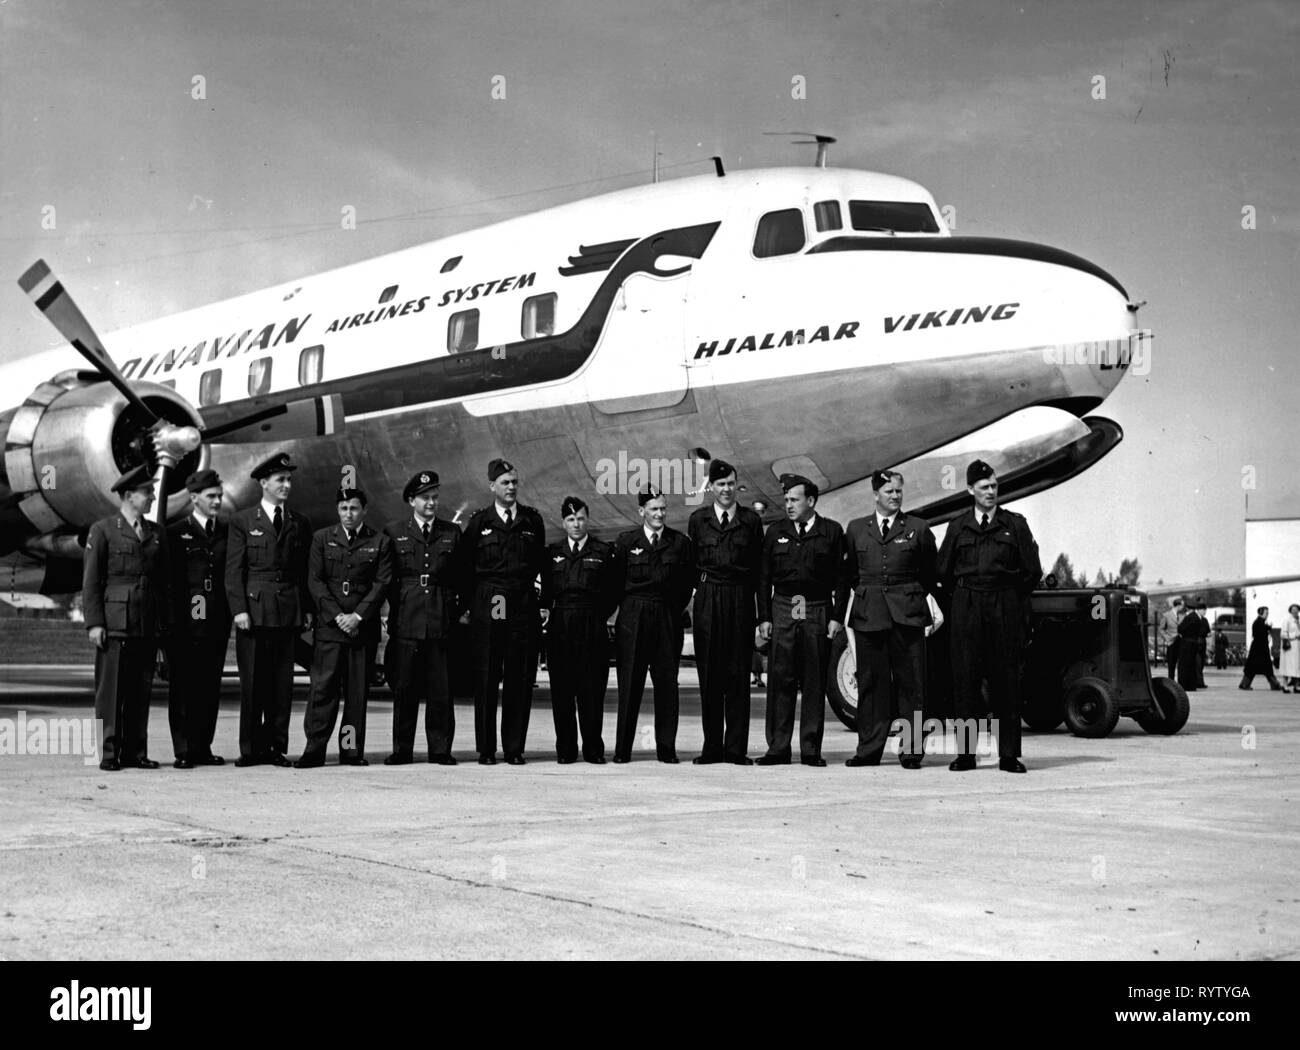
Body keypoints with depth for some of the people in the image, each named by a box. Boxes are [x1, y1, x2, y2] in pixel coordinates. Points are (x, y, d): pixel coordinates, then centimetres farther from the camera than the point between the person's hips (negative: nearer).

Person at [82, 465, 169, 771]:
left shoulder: (157, 533, 15)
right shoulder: (102, 530, 2)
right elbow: (90, 581, -1)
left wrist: (165, 623, 10)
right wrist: (94, 623, -9)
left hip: (149, 626, 4)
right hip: (115, 623, -4)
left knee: (141, 690, 5)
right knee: (111, 690, -2)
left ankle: (135, 752, 10)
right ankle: (108, 753, 2)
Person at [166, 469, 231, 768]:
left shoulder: (227, 533, 14)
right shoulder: (175, 533, 1)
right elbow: (169, 580, -3)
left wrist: (232, 612, 5)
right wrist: (172, 619, -10)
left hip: (217, 623, 4)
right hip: (185, 623, -4)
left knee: (210, 687, 6)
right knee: (182, 687, -1)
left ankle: (203, 748, 13)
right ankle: (183, 751, 2)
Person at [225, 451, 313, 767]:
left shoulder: (300, 524, 13)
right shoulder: (242, 522, 5)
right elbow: (234, 570, 0)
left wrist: (307, 609, 6)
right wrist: (239, 609, -9)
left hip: (289, 612, 3)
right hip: (254, 611, -2)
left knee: (282, 683, 3)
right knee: (252, 682, -1)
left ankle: (276, 747, 8)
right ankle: (251, 749, 5)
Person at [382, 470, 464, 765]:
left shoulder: (452, 533, 12)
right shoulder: (393, 532, 8)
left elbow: (460, 578, 13)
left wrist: (457, 610, 5)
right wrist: (394, 608, 2)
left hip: (441, 620, 1)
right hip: (406, 620, -1)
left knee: (441, 688, 0)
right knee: (404, 687, 1)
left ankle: (440, 749, 6)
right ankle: (402, 749, 7)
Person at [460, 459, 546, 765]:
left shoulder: (532, 520, 11)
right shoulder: (479, 522, 6)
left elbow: (540, 564, 14)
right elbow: (466, 566, 7)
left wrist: (542, 602, 10)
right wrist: (468, 603, 3)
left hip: (523, 607, 2)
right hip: (486, 609, -1)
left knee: (520, 680, 1)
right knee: (485, 679, -1)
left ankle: (514, 748, 7)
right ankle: (486, 749, 5)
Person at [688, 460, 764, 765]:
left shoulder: (750, 520, 7)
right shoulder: (698, 519, 9)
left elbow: (758, 567, 6)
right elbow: (689, 564, 11)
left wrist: (762, 609, 1)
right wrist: (693, 595, 2)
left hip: (740, 601, -1)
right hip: (707, 600, 1)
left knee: (738, 675, -1)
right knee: (709, 675, 2)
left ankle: (736, 748, 3)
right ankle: (711, 748, 8)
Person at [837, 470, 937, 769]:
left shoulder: (918, 529, 7)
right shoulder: (856, 529, 11)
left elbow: (930, 573, 12)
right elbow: (848, 575, 11)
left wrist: (935, 606, 4)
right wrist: (839, 615, 6)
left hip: (907, 614, -1)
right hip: (868, 615, 1)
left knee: (911, 684, -1)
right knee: (871, 683, 4)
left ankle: (911, 750, 4)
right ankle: (869, 750, 9)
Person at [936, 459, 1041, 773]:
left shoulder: (1015, 525, 6)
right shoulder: (958, 527, 9)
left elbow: (1032, 571, 7)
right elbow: (943, 571, 16)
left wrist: (1010, 598, 10)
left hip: (1005, 609, -1)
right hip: (966, 610, 1)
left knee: (1006, 682, -1)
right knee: (965, 680, -1)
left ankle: (1009, 755, 2)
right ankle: (965, 754, 3)